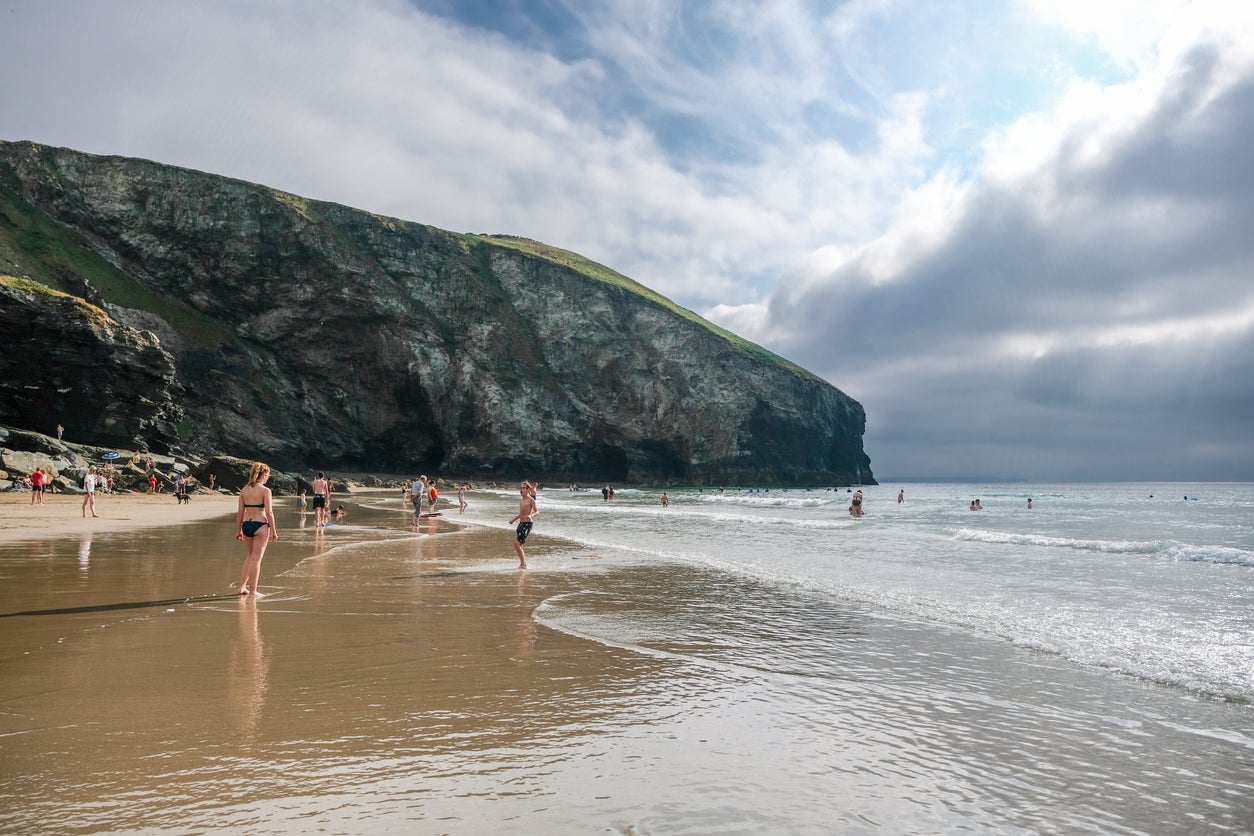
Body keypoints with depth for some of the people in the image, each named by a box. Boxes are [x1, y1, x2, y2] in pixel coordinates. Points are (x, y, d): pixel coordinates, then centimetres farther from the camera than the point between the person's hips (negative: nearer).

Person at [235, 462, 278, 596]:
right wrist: (273, 531, -7)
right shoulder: (265, 490, -10)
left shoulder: (244, 490, 7)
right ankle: (253, 591, 5)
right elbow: (269, 512, -13)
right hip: (260, 525, -6)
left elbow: (240, 512, 8)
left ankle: (242, 587, 21)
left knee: (250, 556, 22)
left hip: (246, 525, 6)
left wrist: (238, 530, 14)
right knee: (256, 559, 2)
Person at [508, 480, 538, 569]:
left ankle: (523, 564, -7)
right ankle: (523, 563, 22)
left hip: (527, 524, -8)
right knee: (518, 544, 10)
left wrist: (531, 516, -34)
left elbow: (537, 511, -15)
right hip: (521, 523, 8)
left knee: (517, 543, -15)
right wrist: (514, 519, 27)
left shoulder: (531, 500, -9)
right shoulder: (521, 501, 14)